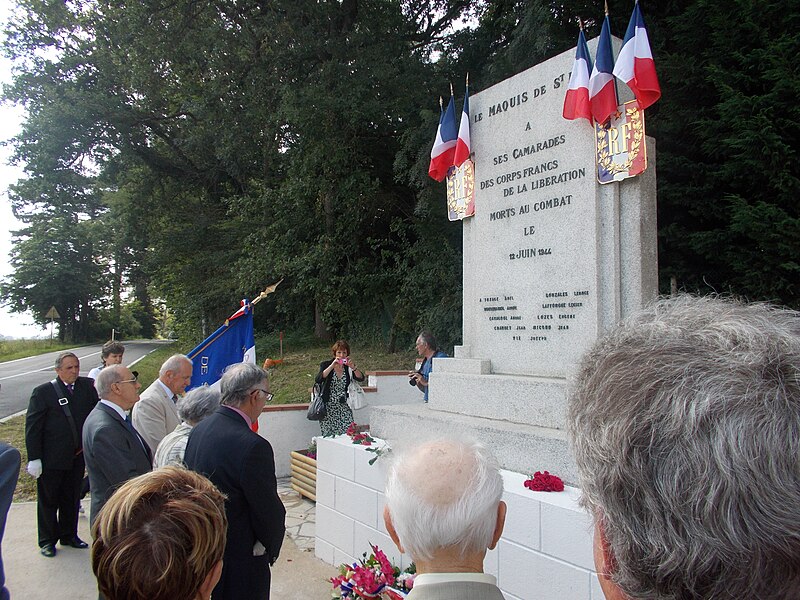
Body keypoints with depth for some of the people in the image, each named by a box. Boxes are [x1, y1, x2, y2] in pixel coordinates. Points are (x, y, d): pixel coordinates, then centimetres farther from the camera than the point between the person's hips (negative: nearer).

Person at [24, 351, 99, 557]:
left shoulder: (87, 386, 0)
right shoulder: (43, 392, -10)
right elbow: (32, 426, -10)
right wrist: (34, 458, -13)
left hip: (77, 457, 4)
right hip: (51, 459, -4)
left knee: (72, 499, 18)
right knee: (48, 500, 12)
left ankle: (69, 535, 35)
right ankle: (47, 540, 27)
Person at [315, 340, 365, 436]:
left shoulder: (348, 367, 7)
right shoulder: (326, 365, -1)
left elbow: (361, 378, -7)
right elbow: (318, 380, -18)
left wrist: (353, 367, -23)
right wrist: (332, 366, -25)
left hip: (344, 408, 2)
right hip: (328, 407, -2)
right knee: (328, 436, -4)